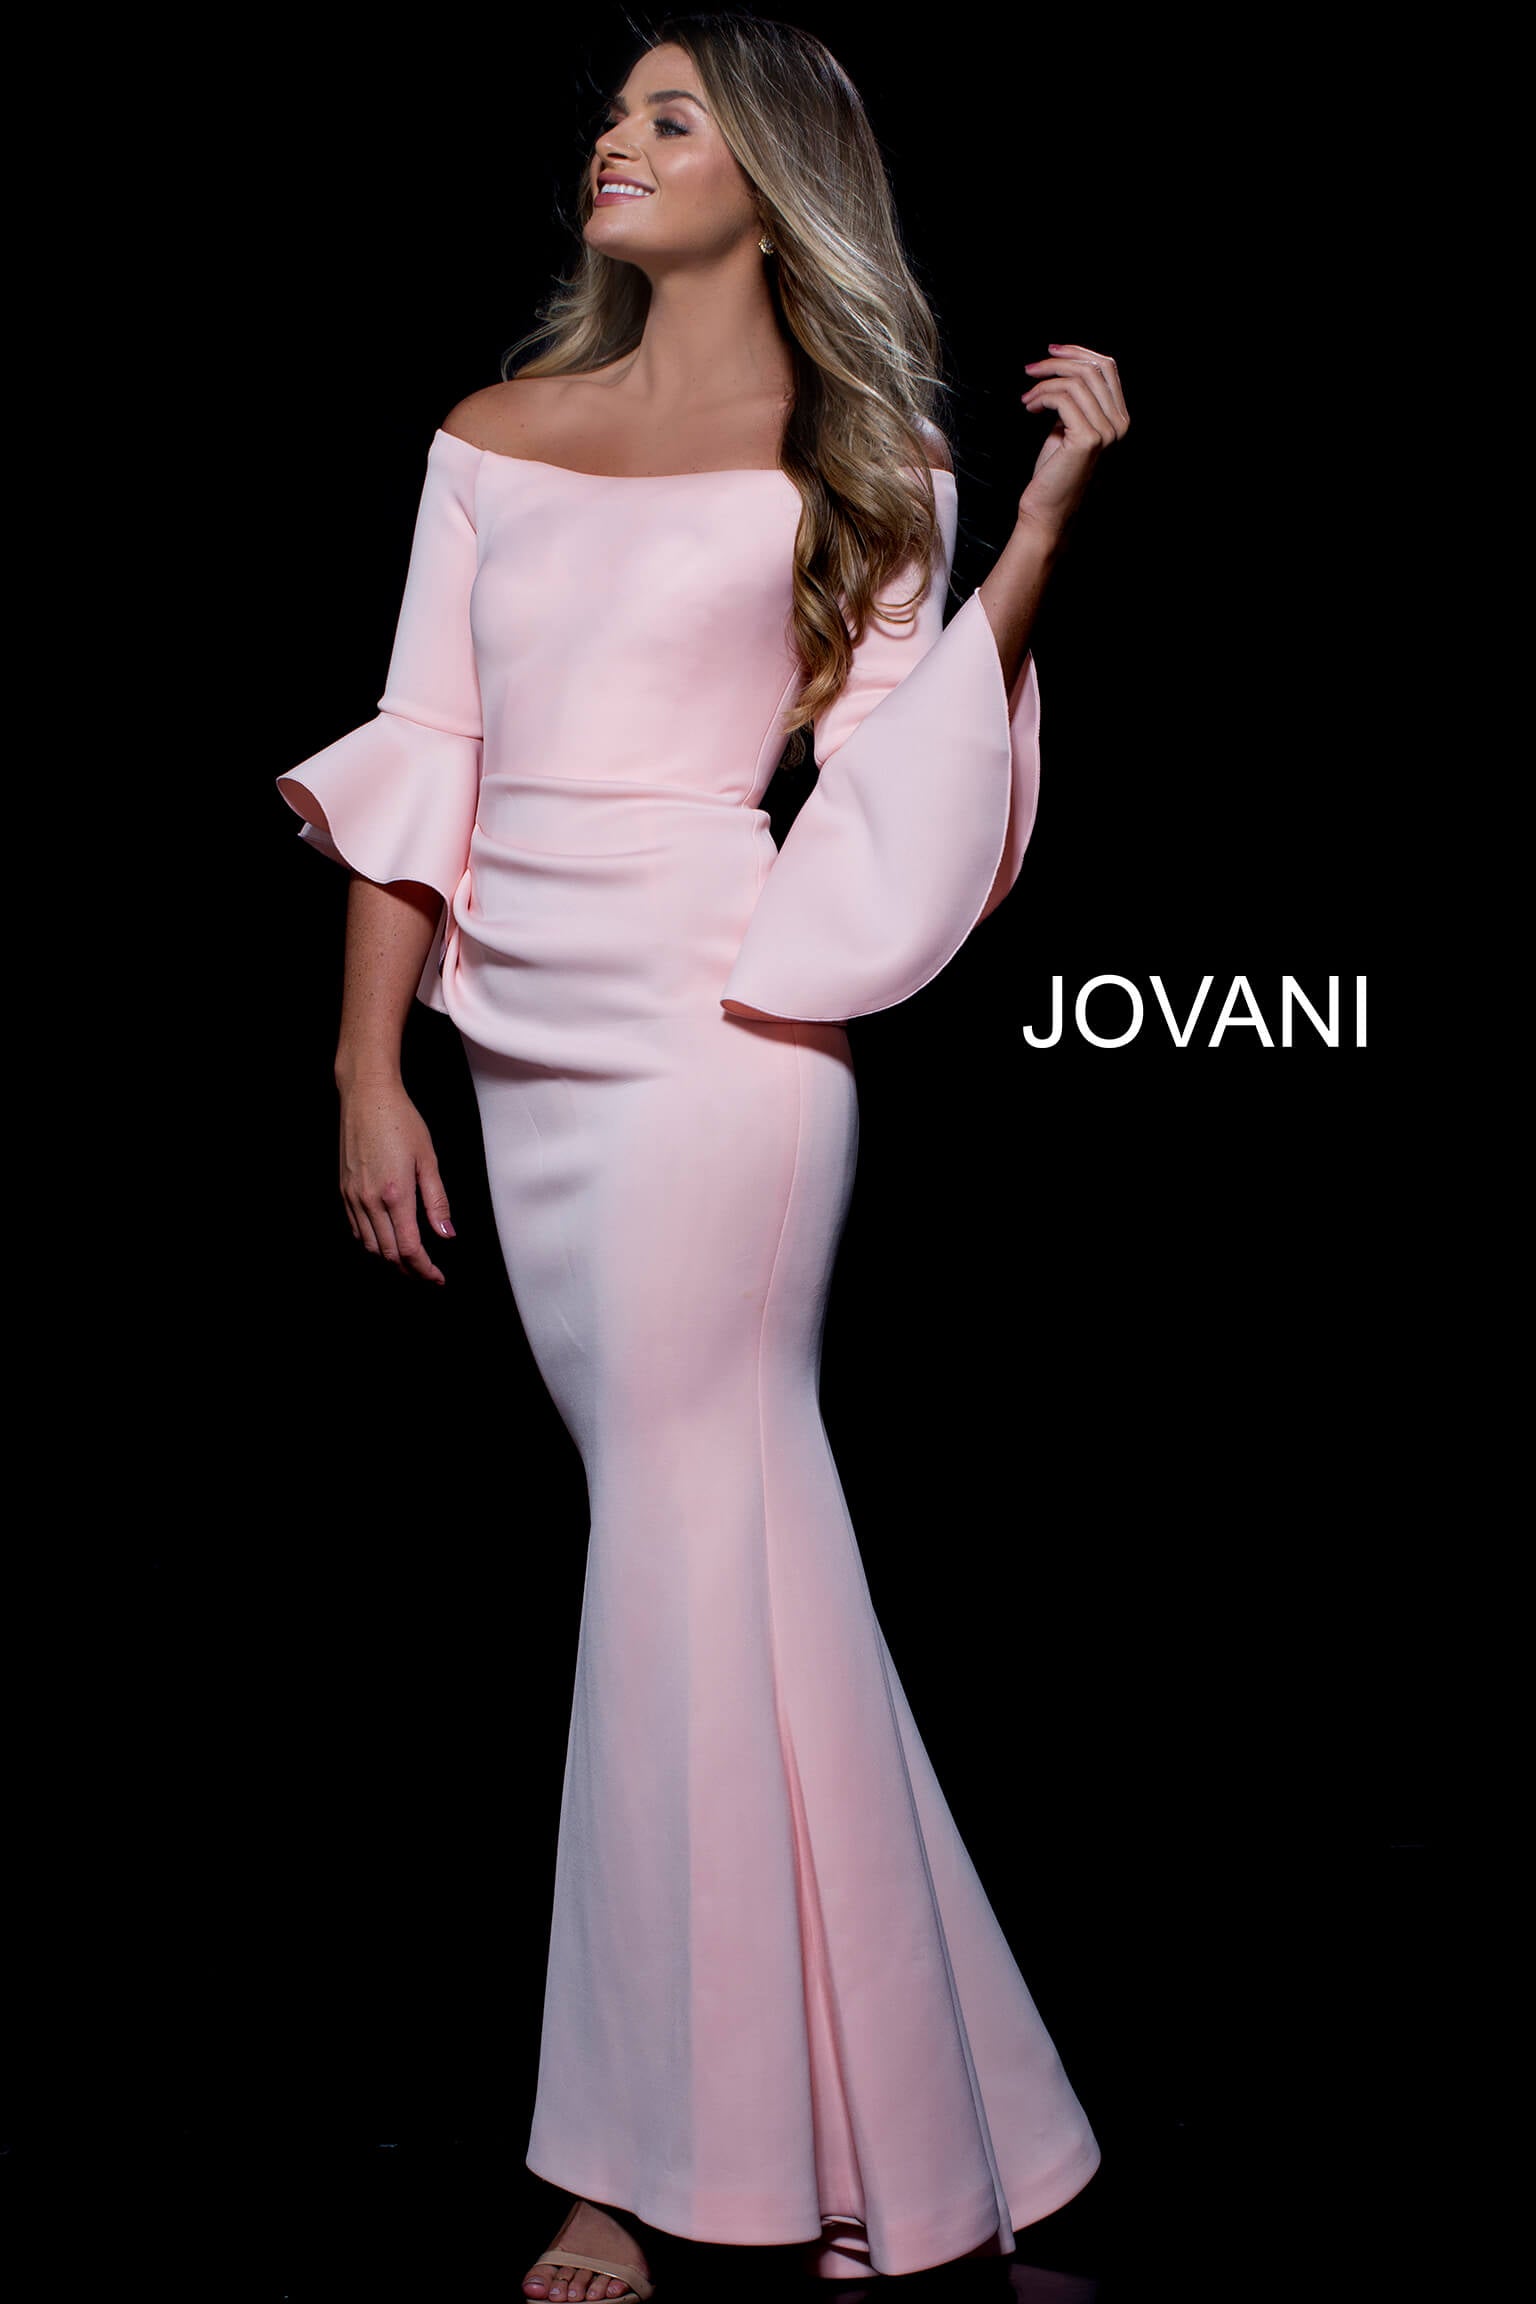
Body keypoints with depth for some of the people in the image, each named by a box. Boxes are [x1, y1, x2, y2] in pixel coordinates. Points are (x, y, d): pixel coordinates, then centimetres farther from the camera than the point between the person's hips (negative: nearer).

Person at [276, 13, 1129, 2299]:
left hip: (717, 1039, -5)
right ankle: (805, 2103, 26)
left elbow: (900, 779, -7)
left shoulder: (857, 463, 3)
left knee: (685, 1545, -5)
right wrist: (369, 1068, 5)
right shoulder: (495, 437, 15)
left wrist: (1044, 517, -12)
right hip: (521, 1052, 5)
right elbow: (419, 768, 11)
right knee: (702, 1536, 11)